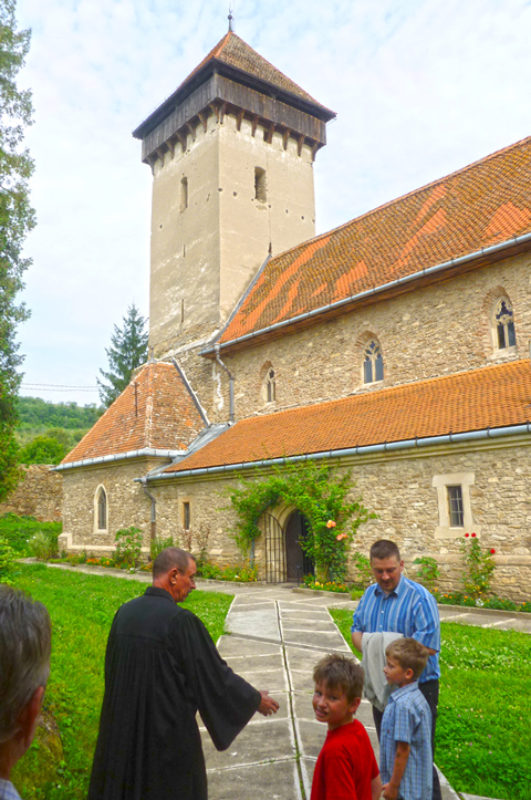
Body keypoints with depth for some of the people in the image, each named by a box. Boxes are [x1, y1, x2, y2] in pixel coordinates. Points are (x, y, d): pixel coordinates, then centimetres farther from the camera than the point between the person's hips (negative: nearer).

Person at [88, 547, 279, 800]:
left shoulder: (125, 612, -3)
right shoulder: (180, 620, -22)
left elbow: (113, 668, 11)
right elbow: (214, 674, -15)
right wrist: (256, 699, 0)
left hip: (122, 727, 6)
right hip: (168, 729, -6)